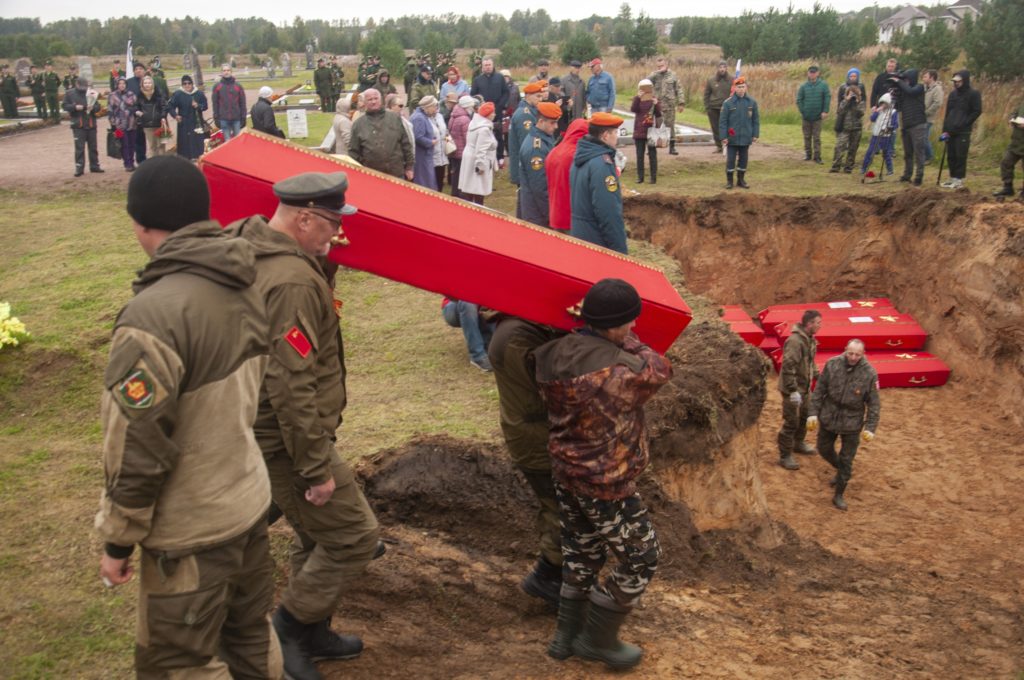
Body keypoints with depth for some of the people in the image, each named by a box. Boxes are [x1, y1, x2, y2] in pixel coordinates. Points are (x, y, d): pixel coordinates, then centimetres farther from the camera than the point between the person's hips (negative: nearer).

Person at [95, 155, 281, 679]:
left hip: (191, 530, -8)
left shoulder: (153, 314, -26)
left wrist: (118, 539, -9)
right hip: (250, 498, 8)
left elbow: (139, 447, -22)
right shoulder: (243, 287, -1)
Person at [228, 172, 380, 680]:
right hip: (287, 441, -11)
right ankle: (287, 629, 15)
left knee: (316, 535, 23)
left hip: (266, 429, 11)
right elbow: (291, 386, -29)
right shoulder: (293, 281, -27)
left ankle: (312, 634, 37)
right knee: (353, 536, 1)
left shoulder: (252, 246, 5)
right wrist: (317, 468, -22)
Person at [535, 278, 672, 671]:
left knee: (582, 553, 24)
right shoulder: (622, 371, -27)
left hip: (564, 473, 8)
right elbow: (660, 371, -7)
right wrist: (627, 343, 4)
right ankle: (596, 639, 23)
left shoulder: (552, 355, -7)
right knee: (641, 559, 12)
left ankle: (567, 635, 35)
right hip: (606, 484, -7)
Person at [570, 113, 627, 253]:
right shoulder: (602, 163, -21)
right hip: (598, 243, -9)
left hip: (580, 237, 9)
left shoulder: (581, 158, 8)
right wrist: (620, 249, -20)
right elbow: (609, 213, -24)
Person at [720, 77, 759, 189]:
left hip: (746, 138, 3)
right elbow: (722, 121, -6)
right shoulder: (728, 103, -8)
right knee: (730, 159, 3)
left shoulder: (752, 102, 0)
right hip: (732, 138, -3)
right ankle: (729, 180, 14)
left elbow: (756, 120, 6)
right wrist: (723, 137, -10)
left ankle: (741, 180, 23)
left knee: (743, 159, 11)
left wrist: (755, 135, 2)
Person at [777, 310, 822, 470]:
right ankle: (785, 456, 9)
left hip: (805, 387, 10)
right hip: (792, 389, -10)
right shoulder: (795, 341, -25)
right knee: (791, 422, -2)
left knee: (805, 415, 24)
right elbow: (788, 367, -28)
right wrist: (793, 390, -28)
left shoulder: (810, 339, 6)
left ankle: (798, 443, 45)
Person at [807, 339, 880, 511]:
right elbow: (819, 390, -3)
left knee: (846, 460, 5)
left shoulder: (869, 373, -15)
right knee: (824, 449, 20)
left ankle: (839, 495, 21)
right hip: (828, 418, 2)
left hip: (852, 423, -2)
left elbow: (874, 403, -8)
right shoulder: (832, 365, -12)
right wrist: (813, 413, -6)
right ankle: (841, 471, 49)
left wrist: (870, 427, -11)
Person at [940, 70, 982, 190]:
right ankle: (952, 178, 17)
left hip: (963, 132, -6)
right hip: (950, 131, 6)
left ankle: (959, 179, 1)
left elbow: (977, 111, -7)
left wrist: (963, 124, -13)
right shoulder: (953, 94, 13)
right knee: (951, 156, 9)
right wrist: (945, 129, 8)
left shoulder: (973, 94, -5)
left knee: (960, 156, -4)